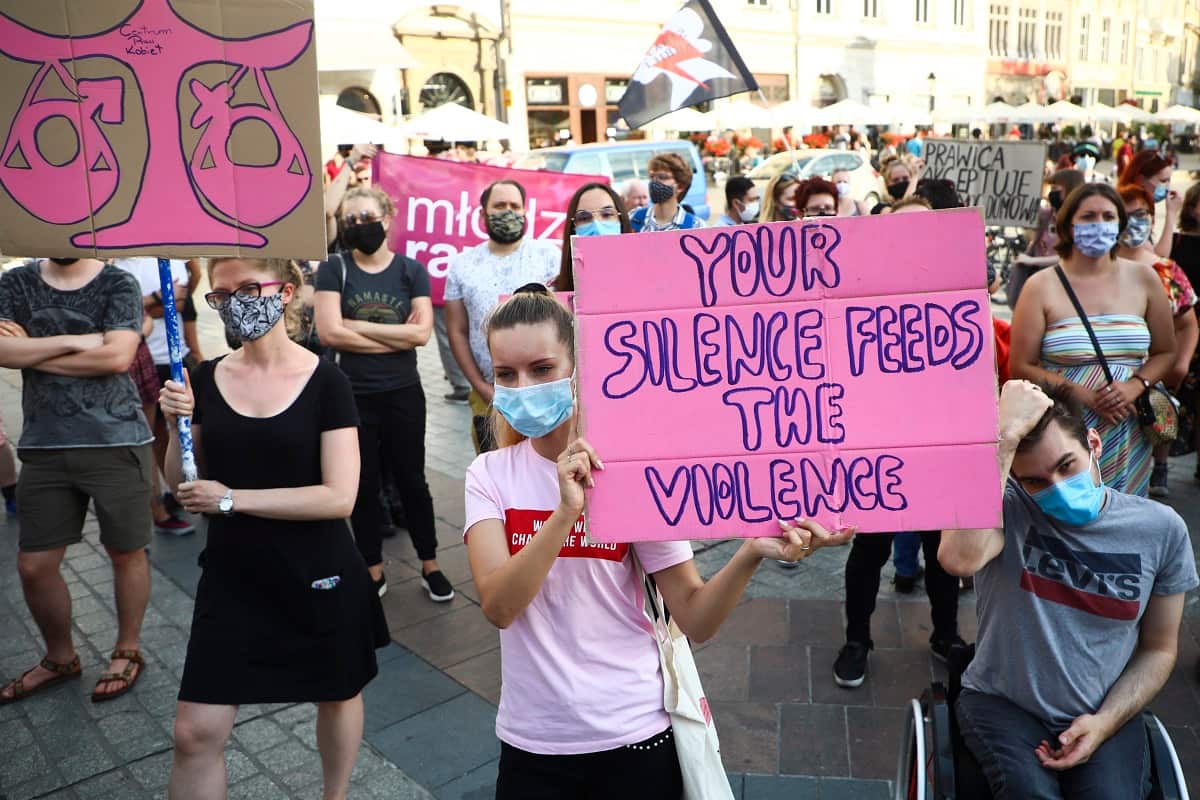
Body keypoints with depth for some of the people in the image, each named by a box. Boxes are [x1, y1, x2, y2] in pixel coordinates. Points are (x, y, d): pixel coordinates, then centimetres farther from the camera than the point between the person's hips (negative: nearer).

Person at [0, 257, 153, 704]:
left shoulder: (118, 284, -2)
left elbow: (117, 356, -16)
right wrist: (73, 340, -16)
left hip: (116, 444, -3)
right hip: (44, 447, 4)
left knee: (125, 552, 9)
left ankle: (127, 652, 29)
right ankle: (59, 658, 33)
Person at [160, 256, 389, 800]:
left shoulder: (325, 382, -13)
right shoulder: (205, 380, -1)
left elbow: (339, 496, -19)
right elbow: (182, 485, 6)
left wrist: (232, 498, -18)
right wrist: (178, 426, -12)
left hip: (317, 579, -2)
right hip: (232, 578, 3)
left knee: (337, 695, 18)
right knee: (195, 732, 3)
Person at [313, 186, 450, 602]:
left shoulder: (412, 270, 0)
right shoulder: (333, 270, -2)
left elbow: (422, 332, -12)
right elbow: (329, 333, -15)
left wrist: (358, 325, -13)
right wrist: (396, 337, -12)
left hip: (404, 394, 0)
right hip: (353, 396, 0)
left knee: (412, 481, 11)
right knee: (364, 485, 11)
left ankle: (430, 567, 24)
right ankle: (373, 572, 25)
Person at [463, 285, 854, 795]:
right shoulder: (489, 475, -5)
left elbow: (695, 619, -12)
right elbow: (498, 606, -19)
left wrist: (751, 553, -29)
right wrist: (566, 511, -32)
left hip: (633, 735, -1)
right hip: (531, 740, 2)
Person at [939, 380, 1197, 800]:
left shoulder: (1161, 530, -2)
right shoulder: (1004, 504, -13)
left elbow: (1158, 648, 8)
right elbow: (959, 558, -37)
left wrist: (1105, 722, -8)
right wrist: (1005, 433, -34)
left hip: (1104, 715, 3)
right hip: (1002, 704, -3)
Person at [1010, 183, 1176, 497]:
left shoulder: (1143, 278, 7)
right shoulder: (1041, 287, -3)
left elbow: (1165, 352, 12)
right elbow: (1021, 367, -6)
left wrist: (1133, 387, -8)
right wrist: (1085, 396, -15)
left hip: (1127, 434, 3)